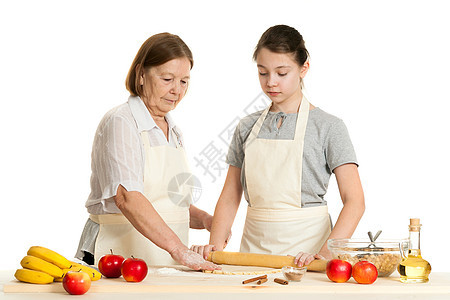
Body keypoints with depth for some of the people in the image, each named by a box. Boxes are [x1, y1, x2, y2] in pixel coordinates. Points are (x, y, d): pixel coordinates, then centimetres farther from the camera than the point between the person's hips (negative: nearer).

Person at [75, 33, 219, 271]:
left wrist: (204, 219, 6)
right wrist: (178, 249, -28)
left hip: (165, 263, 7)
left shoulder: (173, 131, 18)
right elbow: (127, 198, -21)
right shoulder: (120, 123, -7)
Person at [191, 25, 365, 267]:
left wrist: (326, 253, -19)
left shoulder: (327, 127, 0)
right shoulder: (247, 127, 12)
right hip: (253, 246, 3)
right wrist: (215, 244, -3)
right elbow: (230, 197, 13)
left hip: (304, 248, -3)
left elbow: (354, 202, -6)